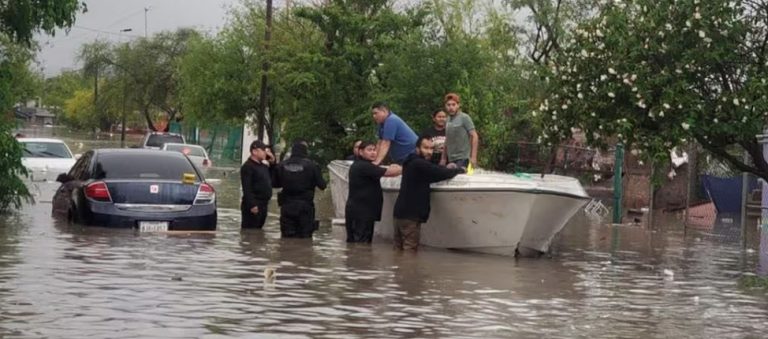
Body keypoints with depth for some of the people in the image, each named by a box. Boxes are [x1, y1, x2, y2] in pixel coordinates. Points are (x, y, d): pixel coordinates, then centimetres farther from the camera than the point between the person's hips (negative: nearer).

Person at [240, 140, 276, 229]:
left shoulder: (264, 166, 17)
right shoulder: (248, 167, -11)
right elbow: (247, 188, -18)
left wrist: (272, 163, 11)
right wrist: (252, 205, -25)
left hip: (263, 205, 9)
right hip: (253, 207, -9)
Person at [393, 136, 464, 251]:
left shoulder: (412, 163, 17)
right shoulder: (420, 164, -14)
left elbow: (433, 170, 26)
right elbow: (442, 174, -15)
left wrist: (446, 169, 9)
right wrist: (458, 170, 3)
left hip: (400, 212, 10)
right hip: (410, 215, -10)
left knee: (399, 250, 9)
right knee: (410, 250, -10)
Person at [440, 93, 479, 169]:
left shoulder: (464, 118, -5)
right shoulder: (448, 120, 14)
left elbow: (474, 136, -9)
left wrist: (473, 157, -16)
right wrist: (444, 158, 16)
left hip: (463, 158, -6)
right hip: (451, 159, 6)